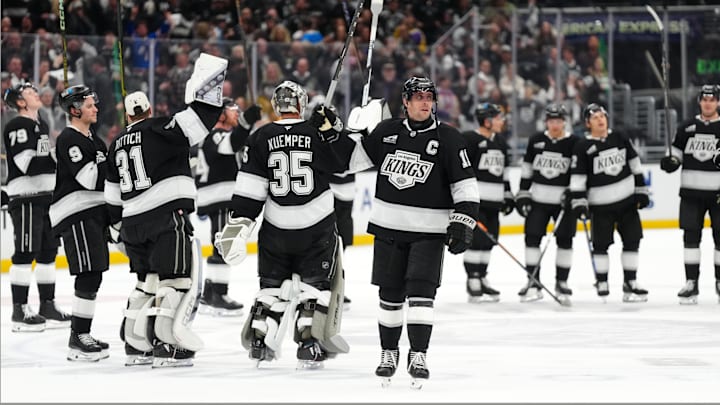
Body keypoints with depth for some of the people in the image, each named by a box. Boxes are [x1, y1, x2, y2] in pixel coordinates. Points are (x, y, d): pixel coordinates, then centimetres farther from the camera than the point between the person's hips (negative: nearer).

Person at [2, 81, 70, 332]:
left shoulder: (41, 125, 18)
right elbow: (27, 163, -22)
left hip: (46, 196, 9)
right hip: (25, 196, -9)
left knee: (48, 252, 11)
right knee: (26, 253, -9)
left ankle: (47, 306, 18)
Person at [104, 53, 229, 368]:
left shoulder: (118, 144, 19)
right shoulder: (159, 129, -2)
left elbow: (113, 196, 23)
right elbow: (195, 123, -18)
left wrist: (118, 226, 32)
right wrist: (208, 92, -14)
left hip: (133, 223, 7)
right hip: (168, 214, -7)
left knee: (148, 279, 19)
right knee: (179, 275, -6)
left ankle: (136, 344, 19)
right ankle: (166, 346, -14)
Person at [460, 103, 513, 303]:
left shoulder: (500, 142, 15)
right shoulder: (469, 139, -10)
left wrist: (508, 194, 21)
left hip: (493, 202, 8)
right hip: (474, 200, -8)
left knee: (488, 240, 9)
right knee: (476, 239, -10)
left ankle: (481, 279, 19)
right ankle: (473, 281, -3)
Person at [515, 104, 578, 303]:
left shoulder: (574, 143, -4)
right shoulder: (536, 141, 4)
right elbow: (527, 168, 9)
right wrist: (522, 194, 5)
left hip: (564, 200, -2)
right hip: (538, 198, 2)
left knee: (564, 239, 1)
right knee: (532, 237, -3)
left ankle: (561, 282, 14)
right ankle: (533, 284, 2)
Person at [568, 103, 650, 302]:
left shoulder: (619, 138, 5)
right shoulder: (582, 147, -7)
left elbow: (634, 164, 12)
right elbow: (577, 177, -9)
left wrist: (641, 190, 9)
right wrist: (579, 203, -16)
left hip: (628, 200, 4)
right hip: (600, 205, -4)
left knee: (632, 239, 4)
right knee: (601, 243, -1)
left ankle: (630, 283, 11)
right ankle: (601, 283, 12)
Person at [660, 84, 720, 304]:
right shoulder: (687, 128, 6)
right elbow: (677, 152, 13)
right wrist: (670, 162, -8)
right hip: (691, 192, 2)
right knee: (691, 236, -1)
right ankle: (691, 283, 3)